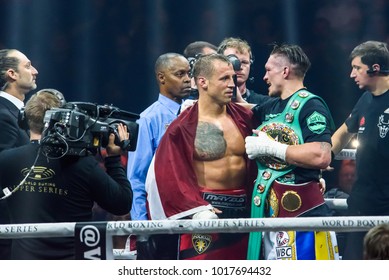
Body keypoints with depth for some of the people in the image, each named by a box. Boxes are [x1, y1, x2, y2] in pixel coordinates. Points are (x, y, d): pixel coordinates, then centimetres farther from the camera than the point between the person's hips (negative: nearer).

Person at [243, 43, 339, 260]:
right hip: (268, 207, 9)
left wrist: (270, 147, -17)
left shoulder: (310, 105, -11)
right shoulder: (272, 106, 14)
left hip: (302, 209, -9)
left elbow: (322, 156, -24)